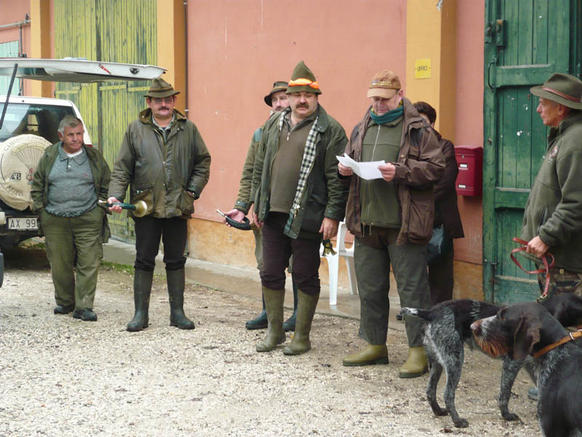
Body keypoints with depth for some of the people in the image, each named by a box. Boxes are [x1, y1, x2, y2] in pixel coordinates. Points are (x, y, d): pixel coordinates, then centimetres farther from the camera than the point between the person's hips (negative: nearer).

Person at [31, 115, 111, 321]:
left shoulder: (94, 156, 6)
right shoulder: (49, 156, 7)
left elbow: (106, 185, 13)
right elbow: (37, 186, 14)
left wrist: (100, 208, 4)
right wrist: (41, 209, 6)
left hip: (88, 220, -1)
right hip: (55, 221, 1)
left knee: (89, 264, -6)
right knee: (60, 264, 5)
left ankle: (84, 307, -2)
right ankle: (64, 302, 22)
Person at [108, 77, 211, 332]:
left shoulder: (188, 129, 8)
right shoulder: (135, 129, 5)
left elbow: (203, 161, 14)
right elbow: (122, 167, 5)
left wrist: (193, 191, 2)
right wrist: (115, 196, -7)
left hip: (178, 206, 1)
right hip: (145, 206, -1)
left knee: (176, 261, 7)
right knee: (144, 261, 3)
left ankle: (177, 312, 15)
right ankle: (141, 313, 10)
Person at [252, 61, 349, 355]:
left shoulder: (330, 130, -5)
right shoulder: (273, 125, 13)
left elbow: (336, 178, -8)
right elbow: (260, 167, 19)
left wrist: (332, 215, -13)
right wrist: (257, 204, 15)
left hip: (306, 217, -5)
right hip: (273, 213, 6)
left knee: (306, 276, 4)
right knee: (270, 273, 11)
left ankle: (302, 336, 16)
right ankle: (274, 331, 26)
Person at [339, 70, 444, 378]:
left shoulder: (417, 129, -4)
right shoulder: (362, 129, 15)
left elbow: (435, 168, -9)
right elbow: (349, 160, 27)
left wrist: (400, 171, -20)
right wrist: (344, 169, 4)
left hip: (404, 225, -7)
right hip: (367, 223, 7)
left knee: (412, 288, -1)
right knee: (370, 288, 14)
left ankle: (418, 350, 7)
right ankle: (375, 345, 27)